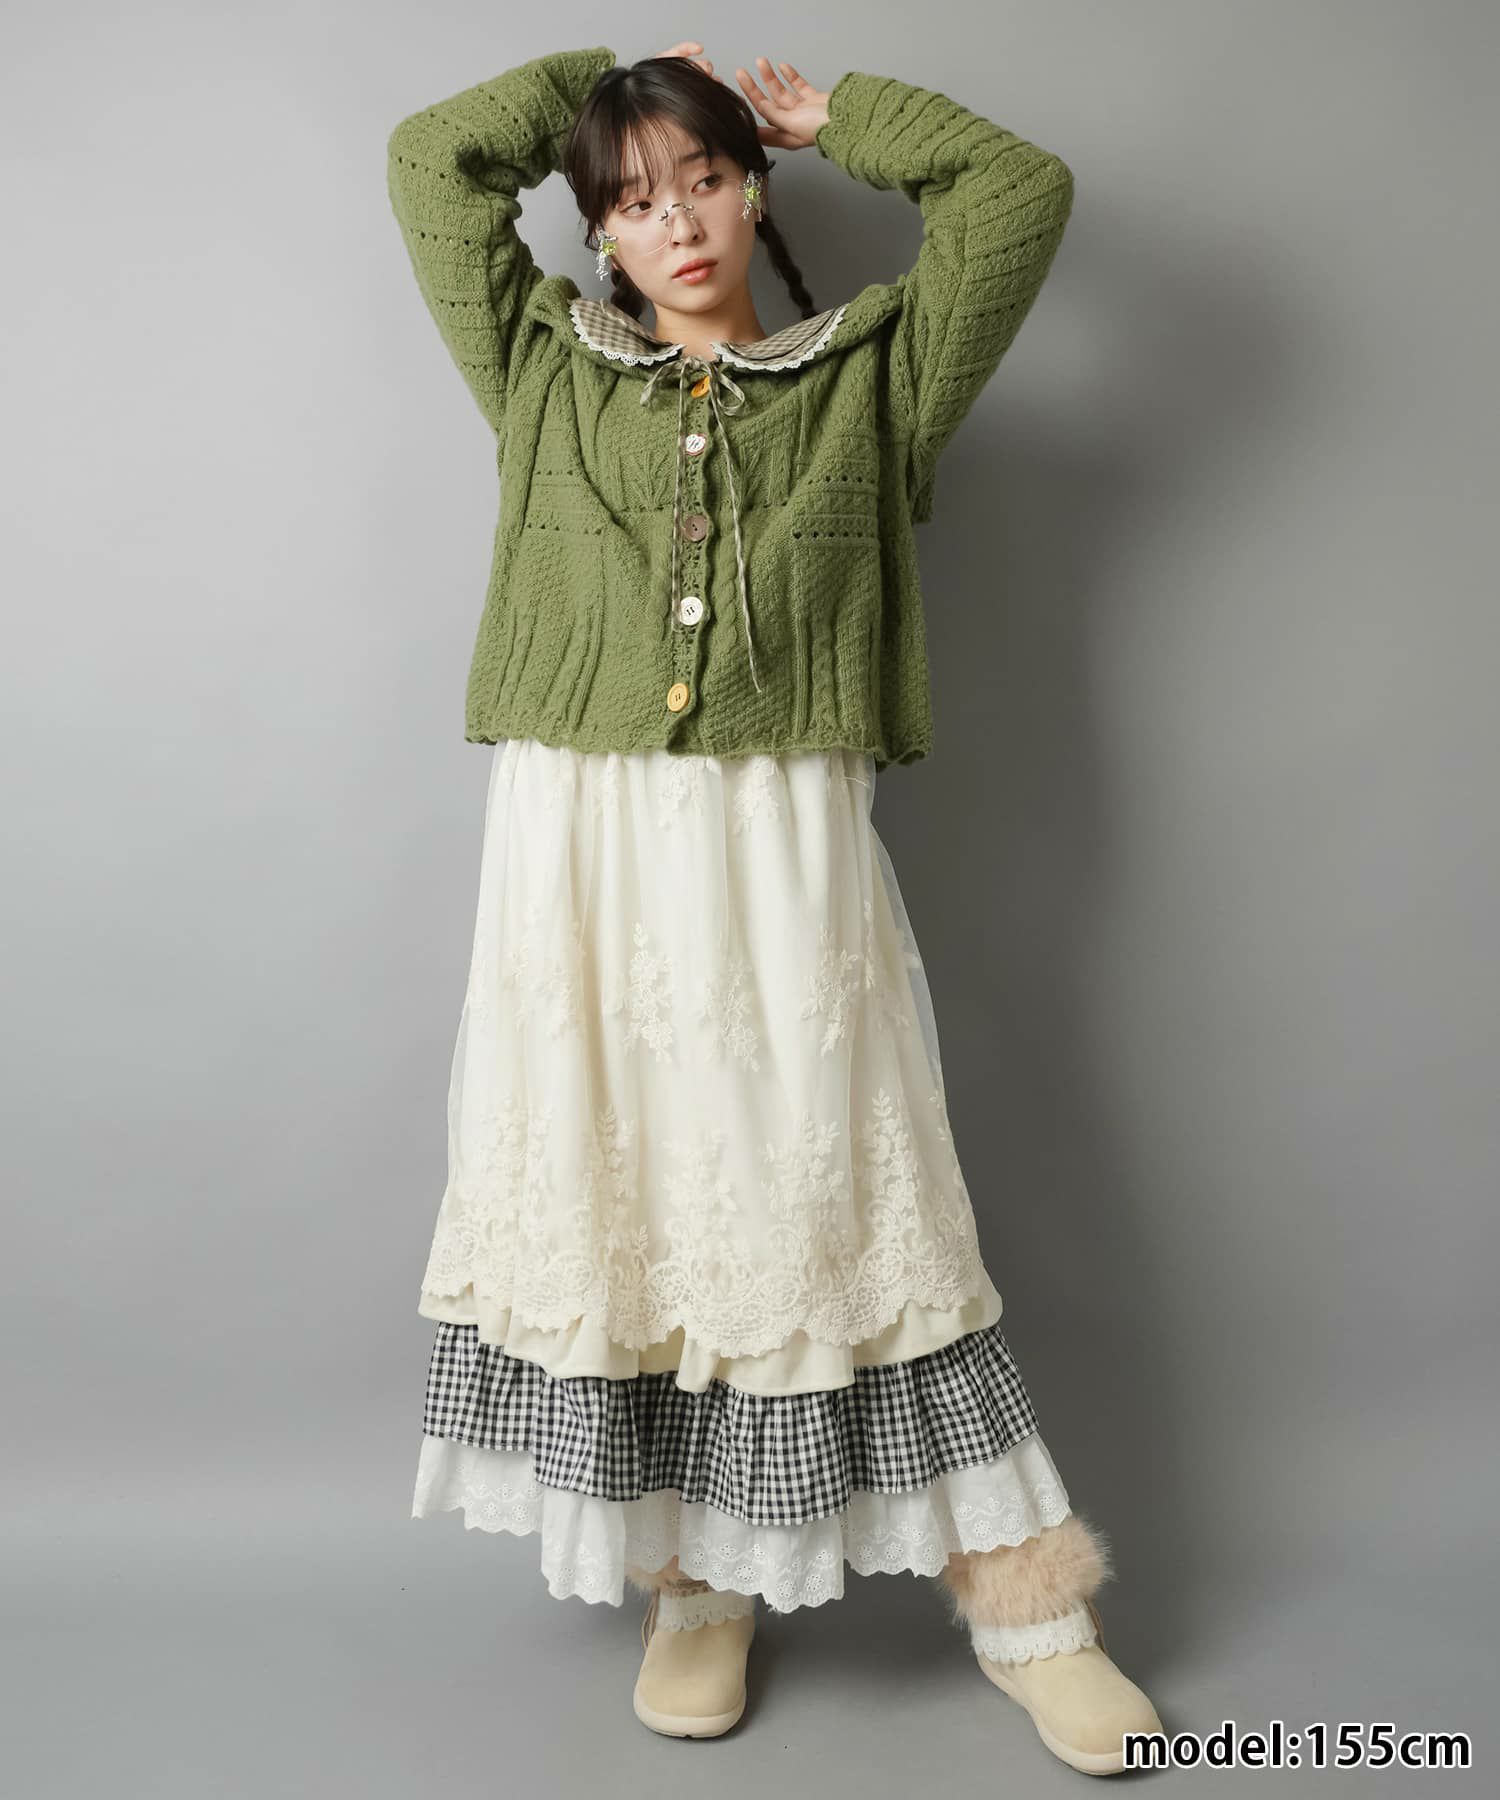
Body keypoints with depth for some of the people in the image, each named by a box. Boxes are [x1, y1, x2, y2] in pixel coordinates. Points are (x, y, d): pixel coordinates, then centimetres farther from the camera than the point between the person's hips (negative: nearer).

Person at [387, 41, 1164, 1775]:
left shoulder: (865, 373, 14)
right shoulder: (544, 366, 17)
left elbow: (1021, 185, 12)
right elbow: (429, 157, 17)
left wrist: (827, 115, 20)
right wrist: (610, 75, 24)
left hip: (783, 852, -1)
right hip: (579, 853, 2)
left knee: (844, 1203, -1)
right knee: (616, 1203, 4)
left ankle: (1022, 1600, 13)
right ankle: (695, 1579, 22)